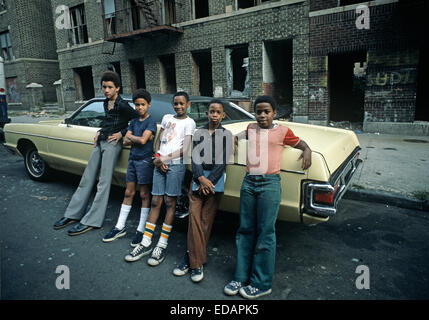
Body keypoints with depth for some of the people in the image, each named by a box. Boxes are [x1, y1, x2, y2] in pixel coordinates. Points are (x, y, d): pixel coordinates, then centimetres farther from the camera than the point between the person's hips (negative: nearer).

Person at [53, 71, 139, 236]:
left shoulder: (122, 105, -11)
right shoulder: (106, 103, 13)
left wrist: (121, 133, -11)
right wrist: (99, 131, 11)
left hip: (112, 144, -9)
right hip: (100, 142, 9)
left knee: (103, 183, -4)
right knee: (87, 178, 12)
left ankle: (91, 221, 3)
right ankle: (73, 214, 23)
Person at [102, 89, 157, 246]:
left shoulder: (151, 122, -8)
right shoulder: (134, 121, 12)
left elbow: (142, 140, -20)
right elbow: (125, 141, 5)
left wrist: (131, 137, -3)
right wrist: (137, 139, -10)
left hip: (145, 161, -6)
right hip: (132, 159, 6)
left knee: (144, 195, 2)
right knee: (128, 193, 12)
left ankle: (141, 230, 10)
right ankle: (120, 227, 20)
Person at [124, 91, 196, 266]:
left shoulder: (189, 122, 3)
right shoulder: (167, 118, 18)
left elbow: (185, 149, -5)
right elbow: (158, 141, 18)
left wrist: (166, 158, -10)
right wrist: (157, 157, 1)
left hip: (176, 164, -4)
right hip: (159, 163, 5)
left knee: (170, 202, -1)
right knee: (156, 202, 5)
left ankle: (162, 245, 5)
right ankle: (146, 243, 10)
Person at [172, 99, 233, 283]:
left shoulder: (226, 134, 5)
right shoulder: (199, 133, 11)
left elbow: (223, 162, -2)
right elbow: (195, 158, 1)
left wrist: (209, 182, -11)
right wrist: (201, 179, -14)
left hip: (216, 180, -1)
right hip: (198, 179, 2)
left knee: (206, 222, 1)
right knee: (194, 218, -6)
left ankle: (191, 257, 13)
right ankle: (196, 263, 2)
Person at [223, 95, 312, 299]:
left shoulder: (282, 131, 1)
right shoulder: (251, 129, 13)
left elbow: (301, 144, 12)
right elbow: (236, 138, 34)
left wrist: (307, 151, -9)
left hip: (269, 184, -4)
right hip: (248, 183, 5)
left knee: (265, 234, 0)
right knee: (245, 231, 10)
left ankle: (261, 284, 13)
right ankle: (241, 278, 22)